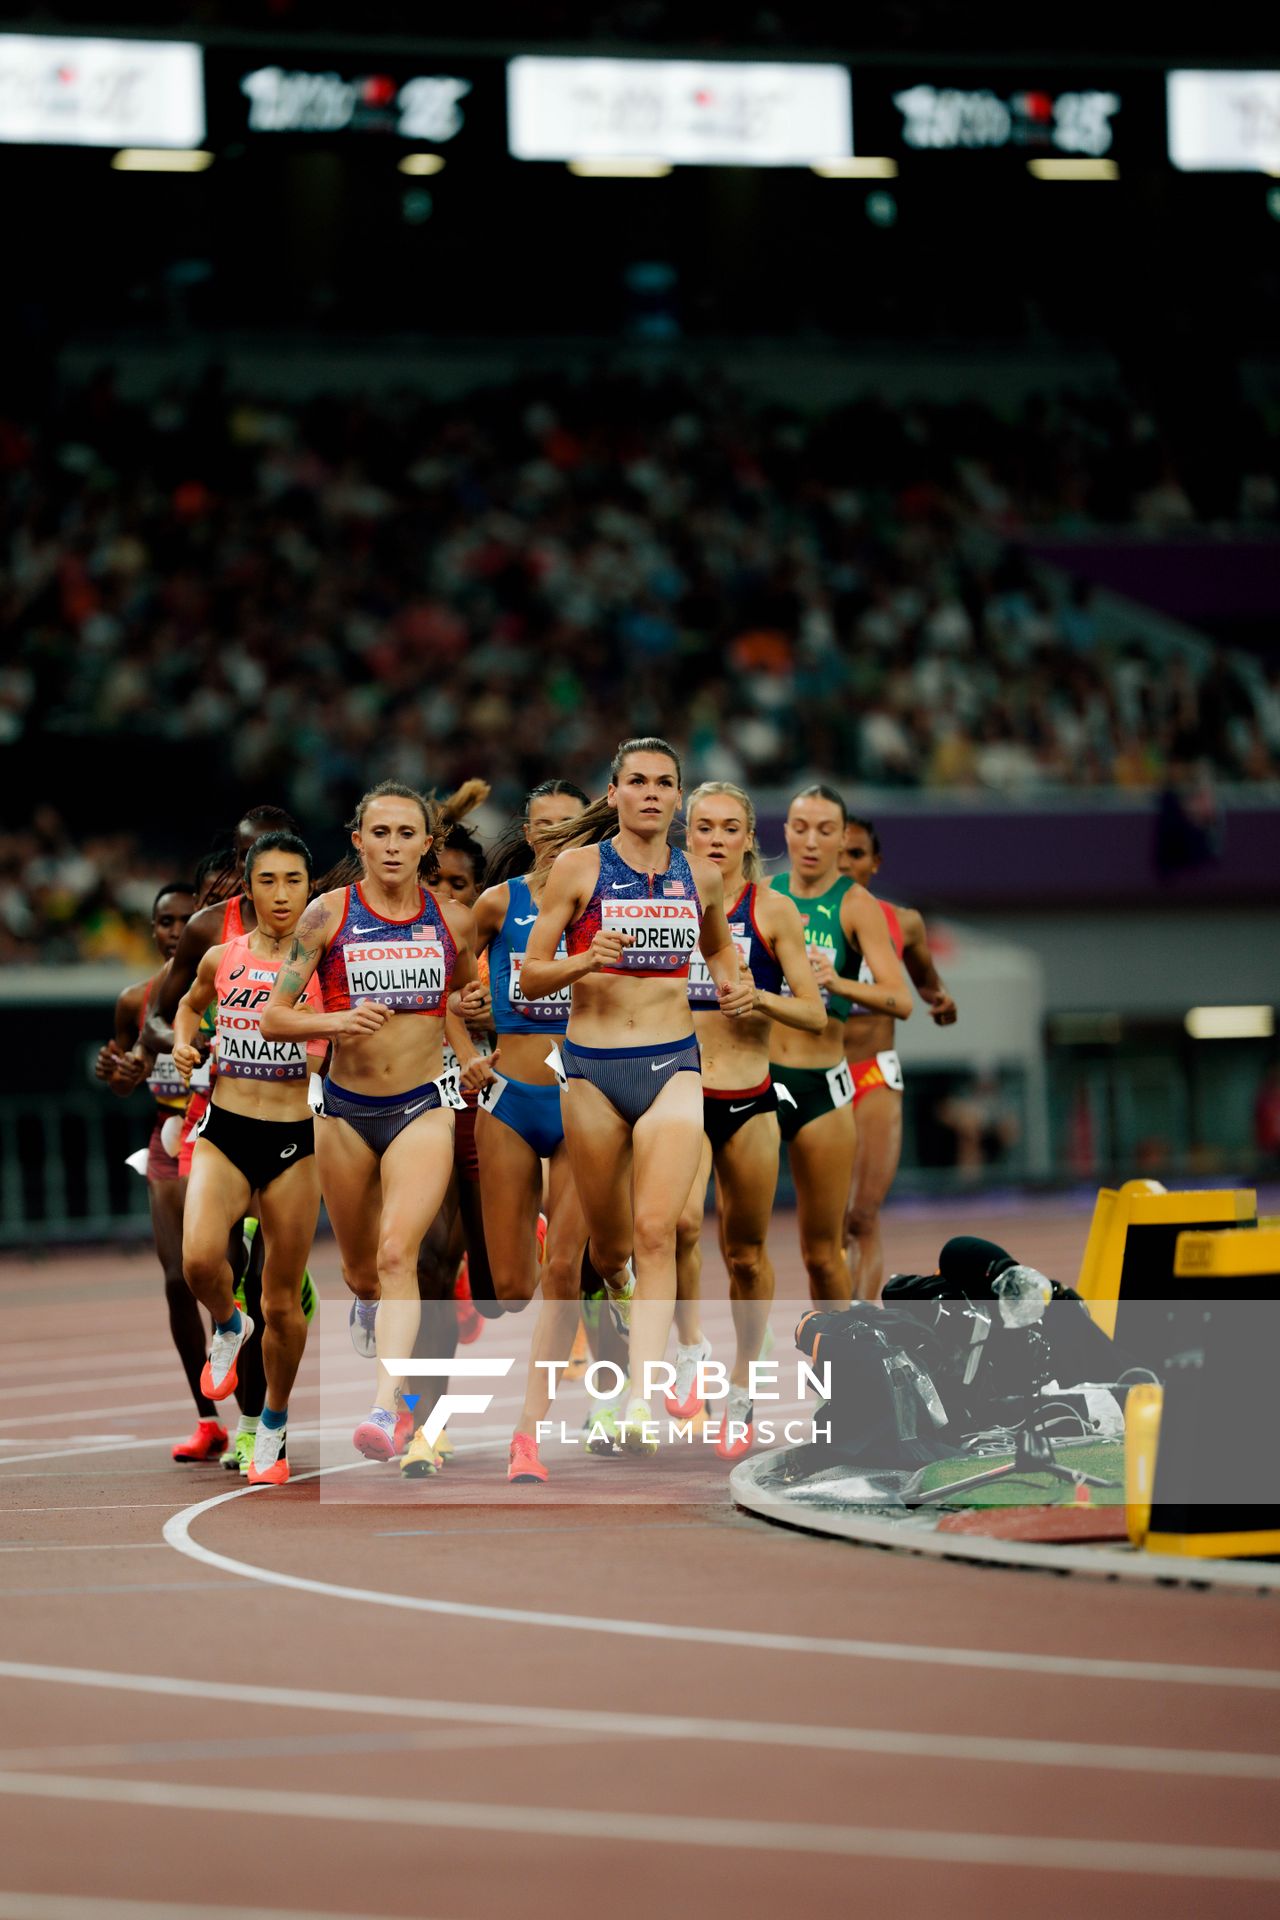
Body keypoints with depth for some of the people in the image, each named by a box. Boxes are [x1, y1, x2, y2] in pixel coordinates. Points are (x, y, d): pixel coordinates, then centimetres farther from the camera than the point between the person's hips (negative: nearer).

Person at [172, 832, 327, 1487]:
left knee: (282, 1303, 4)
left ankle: (273, 1427, 26)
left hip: (295, 1141, -1)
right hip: (224, 1132, 1)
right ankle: (228, 1327, 11)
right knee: (199, 1260, -25)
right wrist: (182, 1041, 7)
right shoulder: (222, 959, 5)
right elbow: (190, 1003, 26)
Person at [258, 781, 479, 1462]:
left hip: (423, 1106, -1)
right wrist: (340, 1020, -25)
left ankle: (384, 1408, -30)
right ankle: (368, 1307, 54)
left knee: (397, 1253, -21)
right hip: (346, 1109, 1)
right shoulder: (329, 914, -5)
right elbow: (273, 1017, -8)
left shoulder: (453, 920, 1)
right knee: (359, 1266, 17)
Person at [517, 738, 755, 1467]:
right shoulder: (578, 867, -3)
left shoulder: (700, 876, 7)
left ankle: (643, 1402, -20)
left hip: (672, 1065, 1)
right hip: (594, 1070, -1)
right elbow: (530, 976, -2)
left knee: (655, 1231, -15)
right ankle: (609, 1275, 49)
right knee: (610, 1243, 10)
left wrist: (735, 983, 7)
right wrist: (585, 962, -21)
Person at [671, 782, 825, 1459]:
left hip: (749, 1100, 0)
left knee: (746, 1251, 9)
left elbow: (815, 1014, -4)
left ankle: (741, 1392, 26)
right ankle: (689, 1345, -5)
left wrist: (758, 997, -20)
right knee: (681, 1220, -27)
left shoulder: (772, 911, -1)